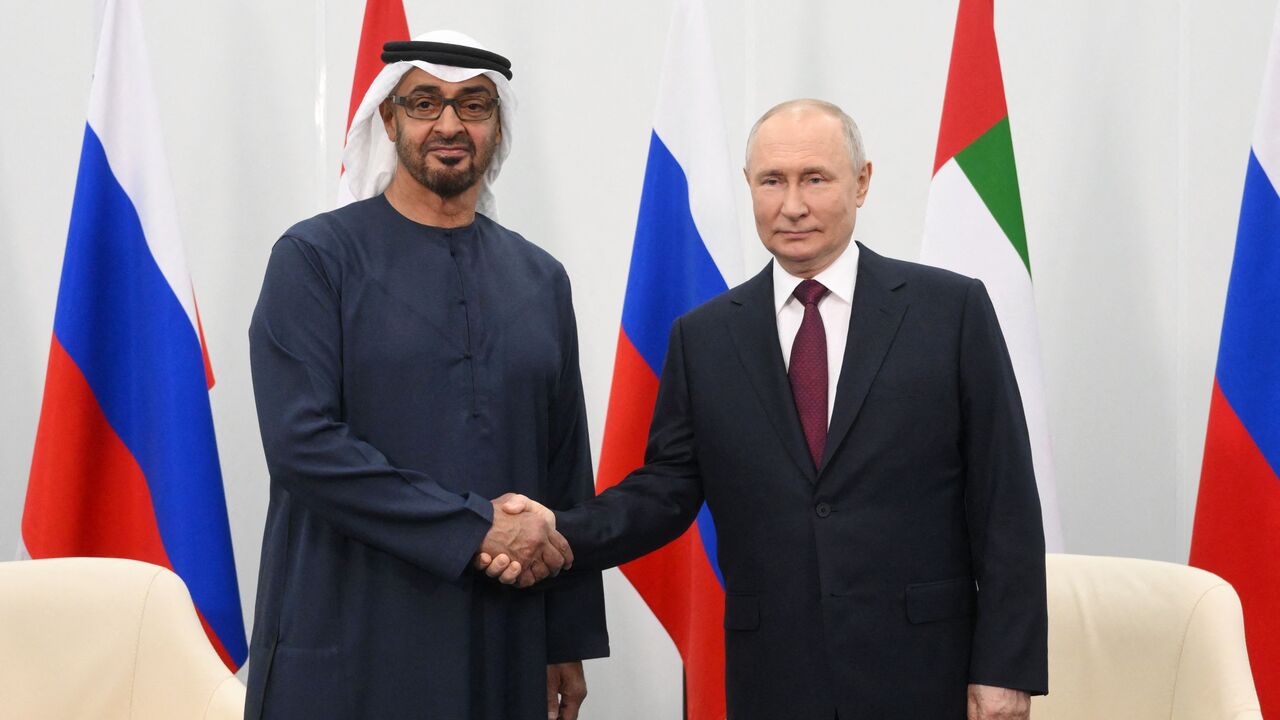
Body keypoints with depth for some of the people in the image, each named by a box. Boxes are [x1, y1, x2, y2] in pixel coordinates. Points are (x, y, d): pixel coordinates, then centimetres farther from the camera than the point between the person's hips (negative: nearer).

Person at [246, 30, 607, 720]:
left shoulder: (540, 278, 10)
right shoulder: (315, 257, -4)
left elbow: (567, 475, 10)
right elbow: (301, 443, -15)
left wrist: (569, 641, 9)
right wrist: (474, 527, -17)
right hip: (345, 649, -4)